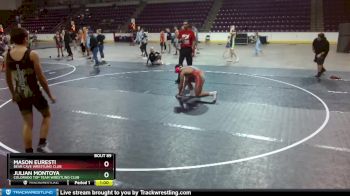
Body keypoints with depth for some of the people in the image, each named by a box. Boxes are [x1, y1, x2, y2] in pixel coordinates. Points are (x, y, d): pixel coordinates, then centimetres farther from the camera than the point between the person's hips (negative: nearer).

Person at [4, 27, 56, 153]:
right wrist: (50, 95, -3)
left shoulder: (8, 55, 0)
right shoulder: (32, 54, -15)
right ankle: (42, 144, 12)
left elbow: (8, 79, 9)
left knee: (27, 124, 15)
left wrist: (13, 94, 24)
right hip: (34, 93, -5)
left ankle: (29, 154, 20)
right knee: (47, 115, 20)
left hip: (19, 95, 5)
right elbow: (41, 78, -13)